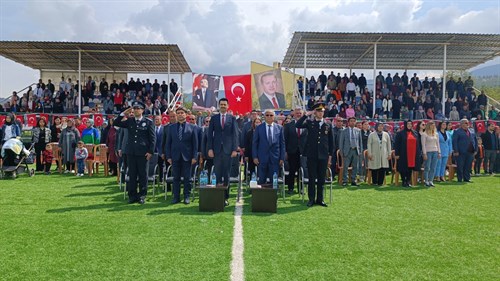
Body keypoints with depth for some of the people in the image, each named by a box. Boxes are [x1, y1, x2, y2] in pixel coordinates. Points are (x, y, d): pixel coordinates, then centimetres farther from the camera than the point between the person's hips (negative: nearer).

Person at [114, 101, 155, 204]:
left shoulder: (148, 122, 0)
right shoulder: (129, 121, 10)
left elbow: (153, 138, -1)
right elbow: (116, 123, 6)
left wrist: (150, 151, -9)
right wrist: (123, 114, -3)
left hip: (143, 153, -3)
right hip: (131, 152, 3)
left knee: (143, 175, 3)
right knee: (132, 175, 7)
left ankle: (142, 196, 13)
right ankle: (132, 196, 15)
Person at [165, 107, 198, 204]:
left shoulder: (192, 127, 3)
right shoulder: (171, 127, 9)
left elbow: (195, 143, 1)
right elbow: (168, 143, 8)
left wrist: (194, 157, -5)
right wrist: (168, 156, 0)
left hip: (187, 156, -2)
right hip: (175, 156, 2)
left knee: (187, 177, 3)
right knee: (176, 177, 6)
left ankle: (187, 197, 12)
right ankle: (176, 197, 14)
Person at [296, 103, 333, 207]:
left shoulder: (328, 125, 7)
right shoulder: (309, 122, 3)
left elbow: (331, 142, 9)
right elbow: (297, 125, -14)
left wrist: (330, 156, 6)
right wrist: (306, 115, -13)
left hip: (323, 156, 2)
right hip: (312, 155, -2)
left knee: (321, 179, 8)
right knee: (312, 178, 4)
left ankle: (320, 199, 19)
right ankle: (311, 199, 14)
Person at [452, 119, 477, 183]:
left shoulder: (472, 132, 16)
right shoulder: (457, 131, -2)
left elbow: (475, 141, 20)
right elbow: (454, 142, -7)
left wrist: (475, 150, 11)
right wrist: (456, 151, -14)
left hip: (470, 152, 6)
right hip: (461, 153, -6)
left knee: (468, 167, 8)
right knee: (460, 167, -1)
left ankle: (466, 179, 17)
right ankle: (460, 179, 6)